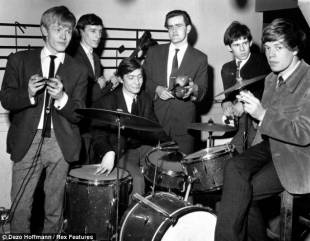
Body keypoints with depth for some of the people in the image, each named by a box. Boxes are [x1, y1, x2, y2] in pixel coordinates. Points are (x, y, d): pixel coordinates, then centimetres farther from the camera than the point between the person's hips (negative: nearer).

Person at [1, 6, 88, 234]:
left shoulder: (78, 71, 5)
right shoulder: (19, 60, 6)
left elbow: (79, 115, -1)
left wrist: (62, 98, -20)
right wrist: (28, 94, -19)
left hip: (59, 143, 1)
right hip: (27, 141, 0)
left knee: (54, 208, 9)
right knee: (20, 207, 4)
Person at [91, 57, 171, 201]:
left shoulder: (146, 100, 8)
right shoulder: (106, 103, -10)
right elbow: (98, 135, -16)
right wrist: (108, 153, -37)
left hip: (143, 147, 6)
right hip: (119, 152, -5)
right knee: (137, 178, -29)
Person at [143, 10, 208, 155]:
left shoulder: (200, 58, 5)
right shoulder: (153, 52, 10)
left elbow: (203, 92, 3)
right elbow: (144, 80, 10)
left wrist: (194, 89, -19)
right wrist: (156, 89, -9)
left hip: (184, 123, -1)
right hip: (155, 119, 1)